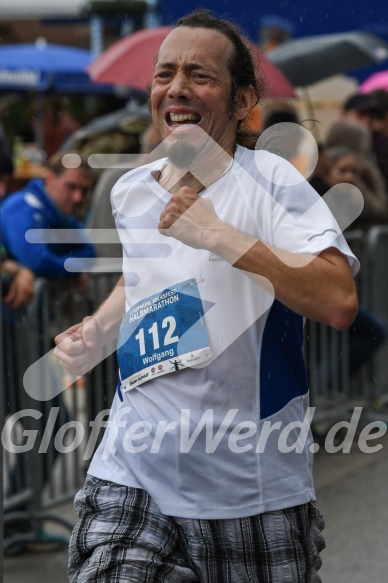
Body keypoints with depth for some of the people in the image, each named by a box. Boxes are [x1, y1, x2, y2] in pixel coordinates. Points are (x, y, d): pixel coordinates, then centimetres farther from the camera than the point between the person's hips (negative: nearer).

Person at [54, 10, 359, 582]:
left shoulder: (268, 180, -11)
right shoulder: (129, 191, 8)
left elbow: (339, 302, -25)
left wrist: (220, 236, -26)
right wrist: (96, 331, 12)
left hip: (253, 487, -4)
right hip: (130, 476, 4)